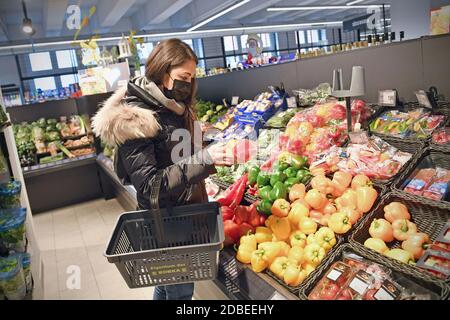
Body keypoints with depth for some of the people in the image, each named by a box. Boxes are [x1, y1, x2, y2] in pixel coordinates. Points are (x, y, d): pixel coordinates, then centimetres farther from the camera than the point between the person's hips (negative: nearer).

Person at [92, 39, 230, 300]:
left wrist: (209, 160, 5)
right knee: (180, 290, 9)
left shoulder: (172, 108, 4)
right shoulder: (133, 119, -22)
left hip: (186, 210, 8)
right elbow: (149, 185, -26)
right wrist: (202, 160, -31)